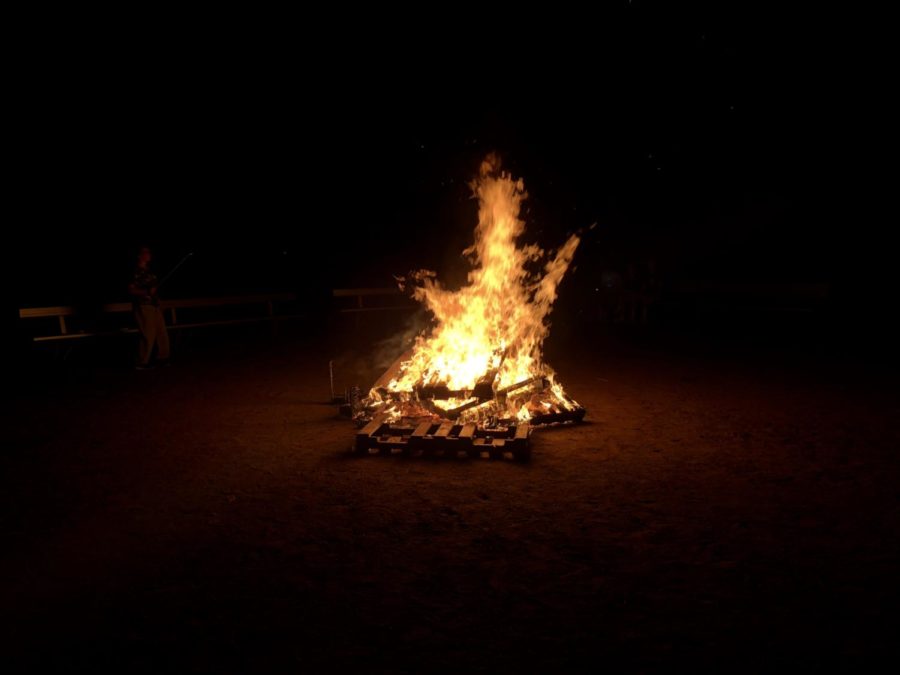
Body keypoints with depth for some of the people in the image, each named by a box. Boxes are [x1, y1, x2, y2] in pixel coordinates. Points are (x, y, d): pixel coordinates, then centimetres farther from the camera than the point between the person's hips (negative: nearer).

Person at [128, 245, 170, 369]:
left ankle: (162, 358, 19)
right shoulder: (136, 271, -9)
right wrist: (147, 292, -22)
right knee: (148, 335, -9)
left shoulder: (149, 271, 15)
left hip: (155, 305, 8)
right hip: (143, 307, -8)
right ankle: (142, 362, -1)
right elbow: (131, 289, -15)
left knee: (162, 333, 9)